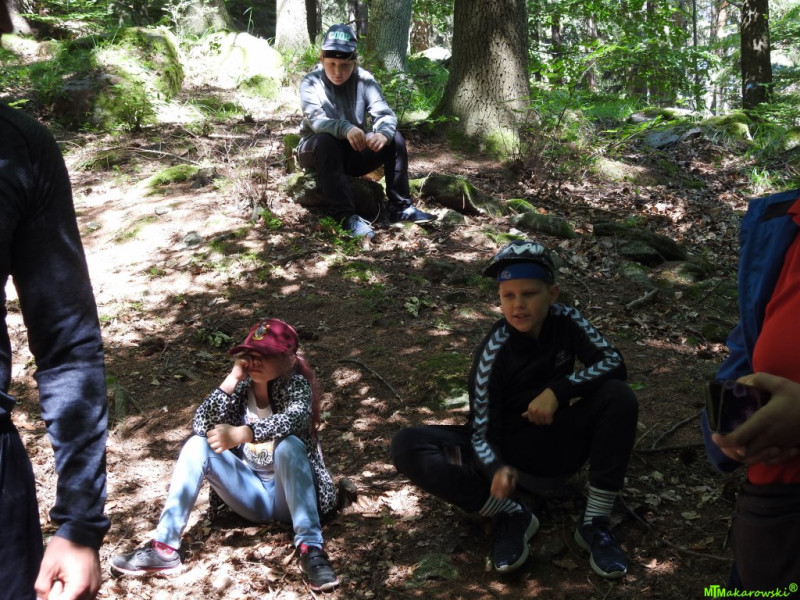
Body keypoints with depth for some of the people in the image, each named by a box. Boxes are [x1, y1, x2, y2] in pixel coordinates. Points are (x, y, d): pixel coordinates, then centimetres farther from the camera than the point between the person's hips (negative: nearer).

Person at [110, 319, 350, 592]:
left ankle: (310, 548, -41)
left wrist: (241, 433, -46)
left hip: (288, 494, -4)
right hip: (250, 492, 4)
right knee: (198, 444, -16)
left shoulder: (296, 384, -11)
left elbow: (296, 417, -34)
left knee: (289, 444, -34)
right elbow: (201, 426, -13)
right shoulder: (242, 386, 0)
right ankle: (164, 547, -22)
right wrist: (232, 380, -22)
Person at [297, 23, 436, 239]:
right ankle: (346, 216, -38)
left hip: (354, 152, 3)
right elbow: (316, 119, -33)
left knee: (394, 139, -18)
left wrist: (383, 133, -42)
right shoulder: (311, 82, -15)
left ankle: (400, 208, -14)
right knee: (325, 141, -37)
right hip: (317, 151, -3)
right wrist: (346, 129, -53)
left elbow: (385, 114, -16)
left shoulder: (364, 79, -7)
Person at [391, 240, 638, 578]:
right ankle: (512, 516, -20)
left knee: (618, 396, -27)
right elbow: (481, 431, -22)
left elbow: (614, 364, -18)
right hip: (508, 450, -2)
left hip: (560, 443, 2)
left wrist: (557, 391, -30)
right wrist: (497, 469, -44)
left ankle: (595, 524, -20)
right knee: (406, 447, -26)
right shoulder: (494, 350, -20)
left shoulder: (566, 321, -11)